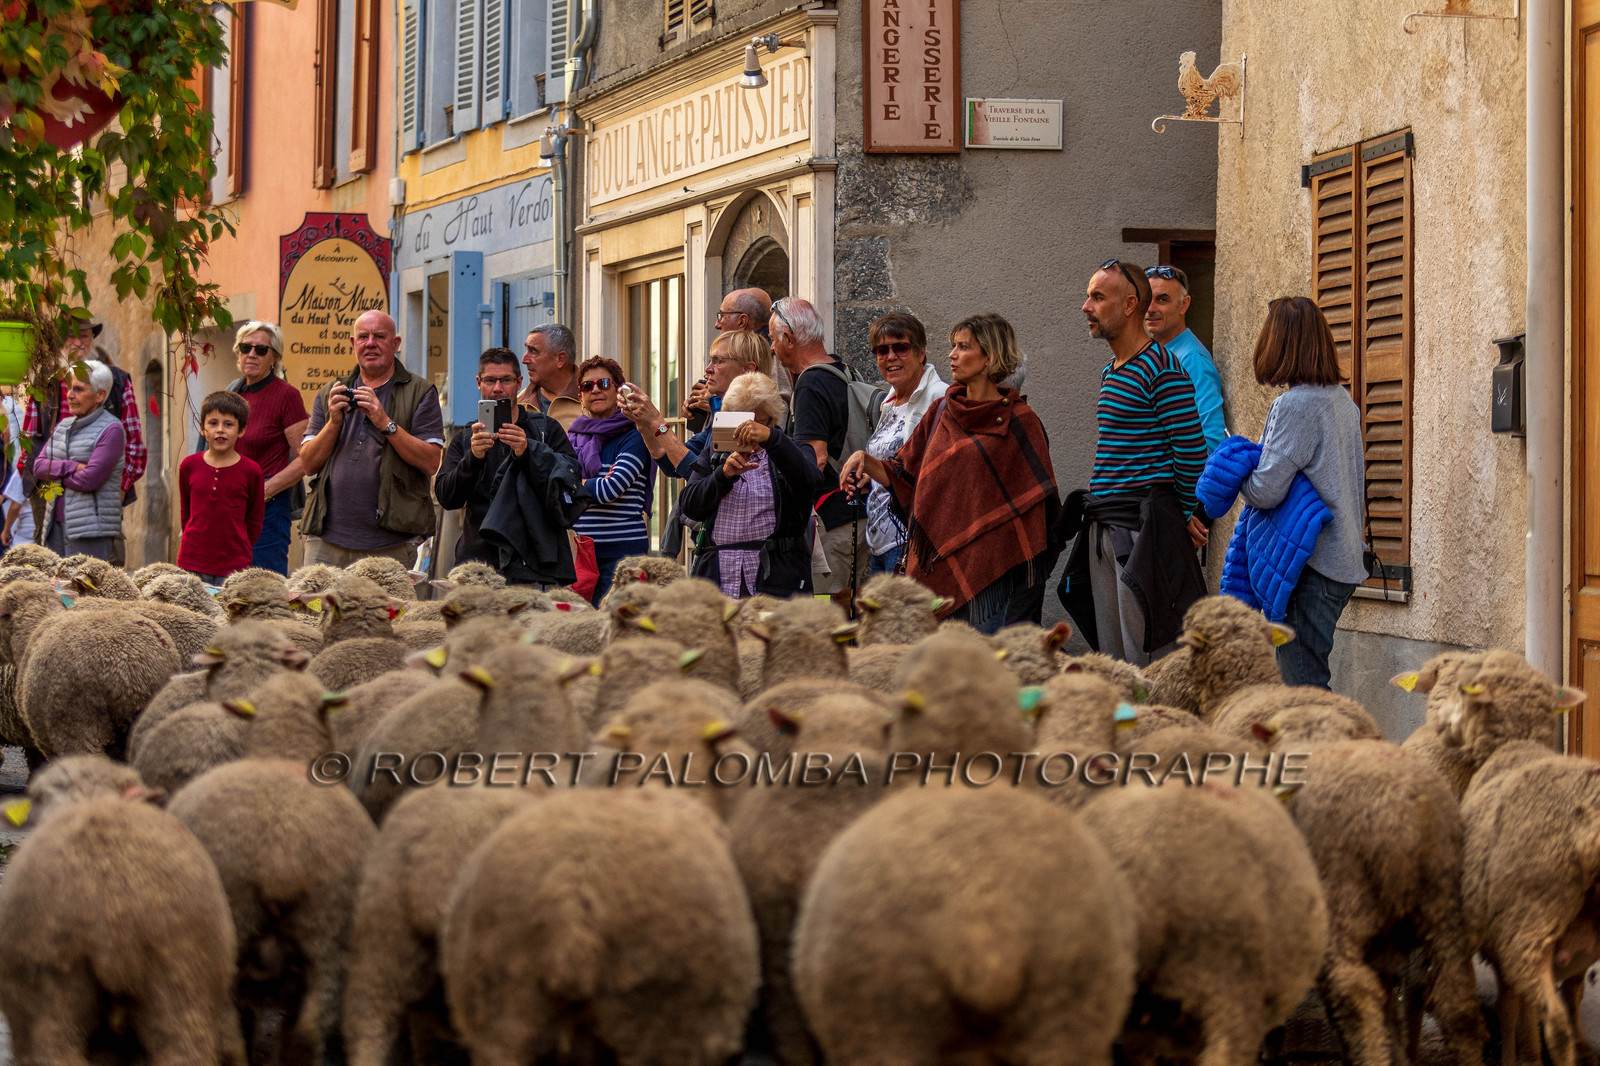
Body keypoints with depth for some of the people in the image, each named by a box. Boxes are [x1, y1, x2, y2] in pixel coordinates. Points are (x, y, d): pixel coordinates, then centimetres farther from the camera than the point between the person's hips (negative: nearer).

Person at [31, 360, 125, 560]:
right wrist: (72, 467, -11)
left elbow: (89, 479, -16)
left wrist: (54, 473, -2)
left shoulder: (111, 430, -7)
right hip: (57, 524, 7)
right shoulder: (63, 426, 16)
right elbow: (38, 466, 5)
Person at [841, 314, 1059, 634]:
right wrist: (864, 460, -2)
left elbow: (1038, 501, -4)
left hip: (990, 565, -5)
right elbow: (902, 477, 16)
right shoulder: (941, 411, 13)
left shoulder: (1019, 421, -3)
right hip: (937, 565, 5)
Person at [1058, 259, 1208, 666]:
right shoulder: (1110, 372, 17)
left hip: (1144, 526, -9)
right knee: (1112, 659, 11)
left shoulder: (1161, 369, -12)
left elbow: (1192, 452, -13)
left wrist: (1184, 515, 0)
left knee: (1147, 661, -9)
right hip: (1104, 527, 9)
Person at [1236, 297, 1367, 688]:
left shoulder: (1293, 405, -15)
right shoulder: (1343, 400, 11)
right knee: (1307, 675, 14)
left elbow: (1266, 491, -17)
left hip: (1310, 565, -9)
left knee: (1302, 683, -7)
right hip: (1345, 559, 9)